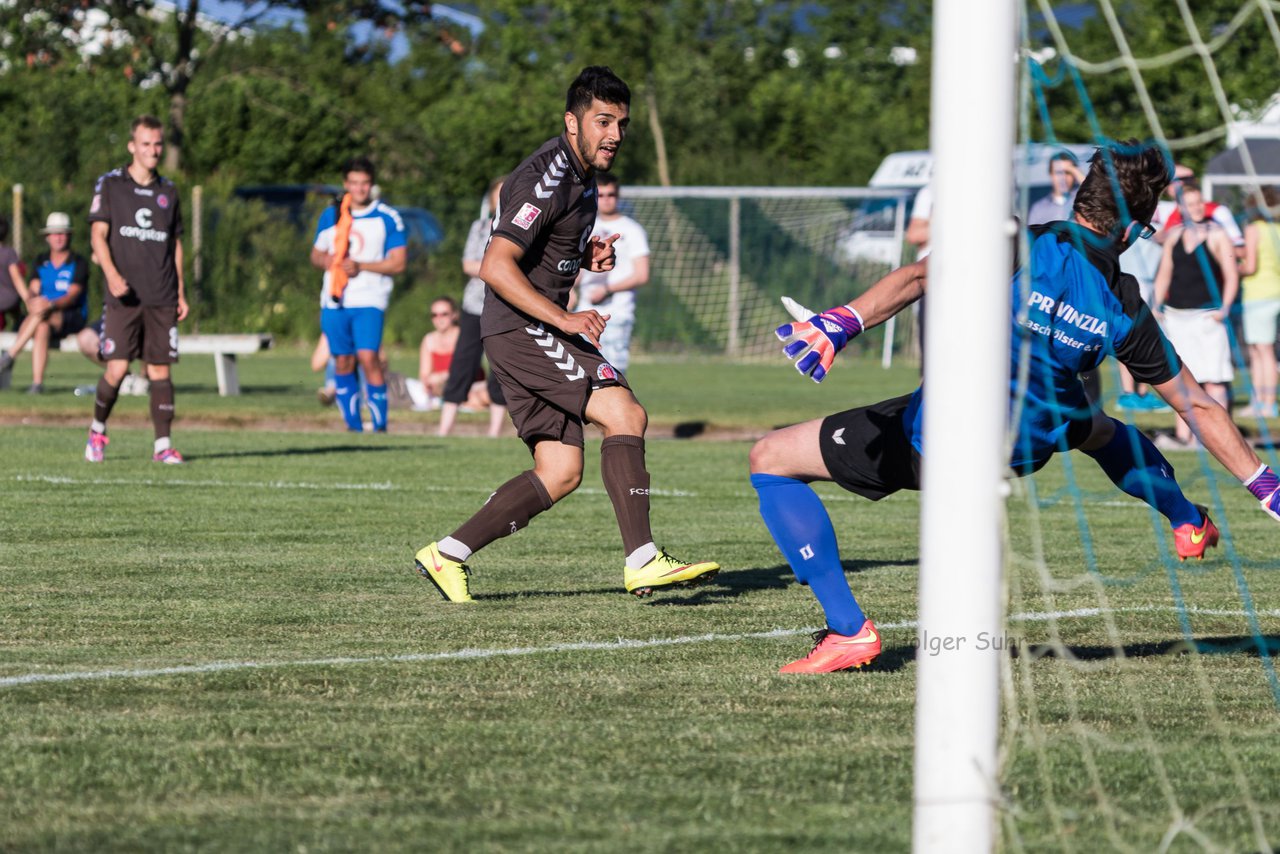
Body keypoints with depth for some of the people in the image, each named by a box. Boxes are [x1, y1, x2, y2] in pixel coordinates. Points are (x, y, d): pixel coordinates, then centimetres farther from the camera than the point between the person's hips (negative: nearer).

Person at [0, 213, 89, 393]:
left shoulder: (78, 263, -3)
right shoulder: (42, 261, 13)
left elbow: (72, 296, -15)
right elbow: (33, 288, 3)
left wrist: (51, 304, -35)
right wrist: (31, 300, -23)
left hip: (73, 318, -3)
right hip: (46, 317, 3)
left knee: (43, 314, -34)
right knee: (41, 328, -34)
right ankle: (37, 383, -43)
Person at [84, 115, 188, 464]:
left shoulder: (168, 190, 13)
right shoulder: (110, 184, 2)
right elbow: (98, 234, -3)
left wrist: (181, 293, 13)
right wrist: (112, 275, -18)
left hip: (162, 299, 3)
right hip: (124, 297, -3)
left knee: (160, 370, 0)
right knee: (117, 369, -9)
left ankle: (163, 444, 3)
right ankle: (97, 429, 14)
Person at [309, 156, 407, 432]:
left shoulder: (388, 218, 0)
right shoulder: (330, 215, 13)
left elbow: (398, 263, -3)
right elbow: (316, 255, 20)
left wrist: (361, 266, -14)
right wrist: (327, 261, -5)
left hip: (369, 300, -4)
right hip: (334, 301, 4)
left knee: (368, 357, -18)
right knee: (343, 363, 6)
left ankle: (380, 425, -14)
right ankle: (353, 425, 14)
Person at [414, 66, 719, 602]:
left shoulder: (581, 173, 14)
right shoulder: (547, 179, -17)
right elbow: (495, 266, -23)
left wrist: (590, 256, 10)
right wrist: (565, 319, -28)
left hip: (543, 328, 10)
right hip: (521, 329, -10)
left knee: (560, 473, 4)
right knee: (625, 414, -20)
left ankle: (447, 555, 8)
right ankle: (642, 562, -25)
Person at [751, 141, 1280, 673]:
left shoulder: (1024, 246, -16)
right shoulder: (1124, 311, -5)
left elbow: (917, 277, -29)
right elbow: (1198, 407, 2)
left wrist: (841, 323, -31)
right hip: (1024, 450, 4)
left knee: (771, 460, 6)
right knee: (1100, 428, 37)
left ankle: (848, 630, -3)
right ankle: (1190, 526, 59)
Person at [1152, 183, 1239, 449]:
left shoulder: (1217, 235, -2)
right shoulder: (1175, 235, 11)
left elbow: (1231, 276, -5)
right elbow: (1164, 274, 17)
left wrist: (1224, 307, -16)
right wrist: (1157, 305, 8)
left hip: (1206, 315, -5)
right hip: (1176, 315, 5)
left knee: (1213, 378, -8)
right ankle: (1183, 435, 9)